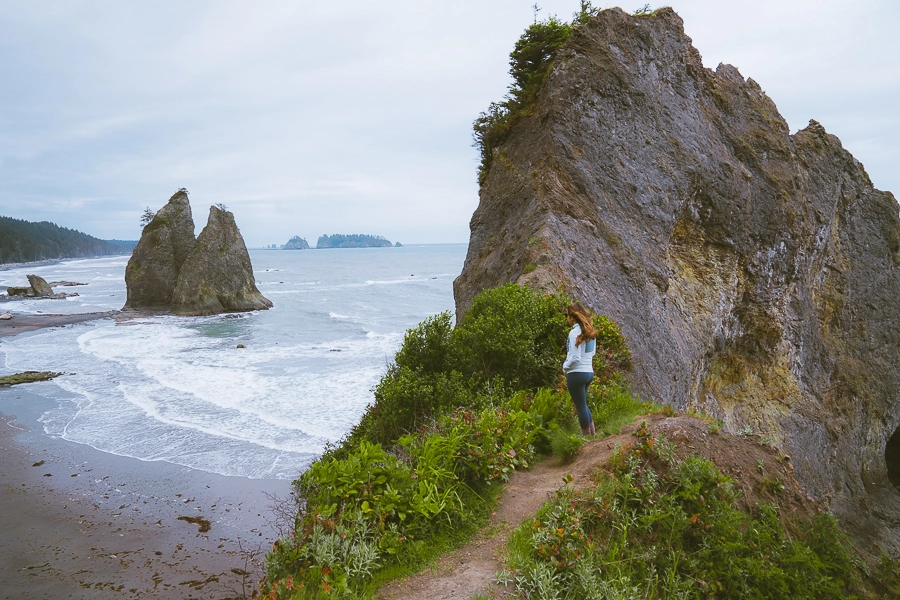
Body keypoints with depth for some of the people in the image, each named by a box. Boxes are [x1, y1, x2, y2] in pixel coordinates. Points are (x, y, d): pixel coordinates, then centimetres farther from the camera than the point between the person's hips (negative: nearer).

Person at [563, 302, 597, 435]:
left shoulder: (575, 333, -18)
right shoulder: (590, 331, 6)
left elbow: (575, 358, -20)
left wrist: (565, 367, -4)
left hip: (577, 373, -8)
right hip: (589, 372, 8)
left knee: (581, 407, 5)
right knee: (582, 405, 24)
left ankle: (587, 436, 14)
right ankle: (593, 433, 30)